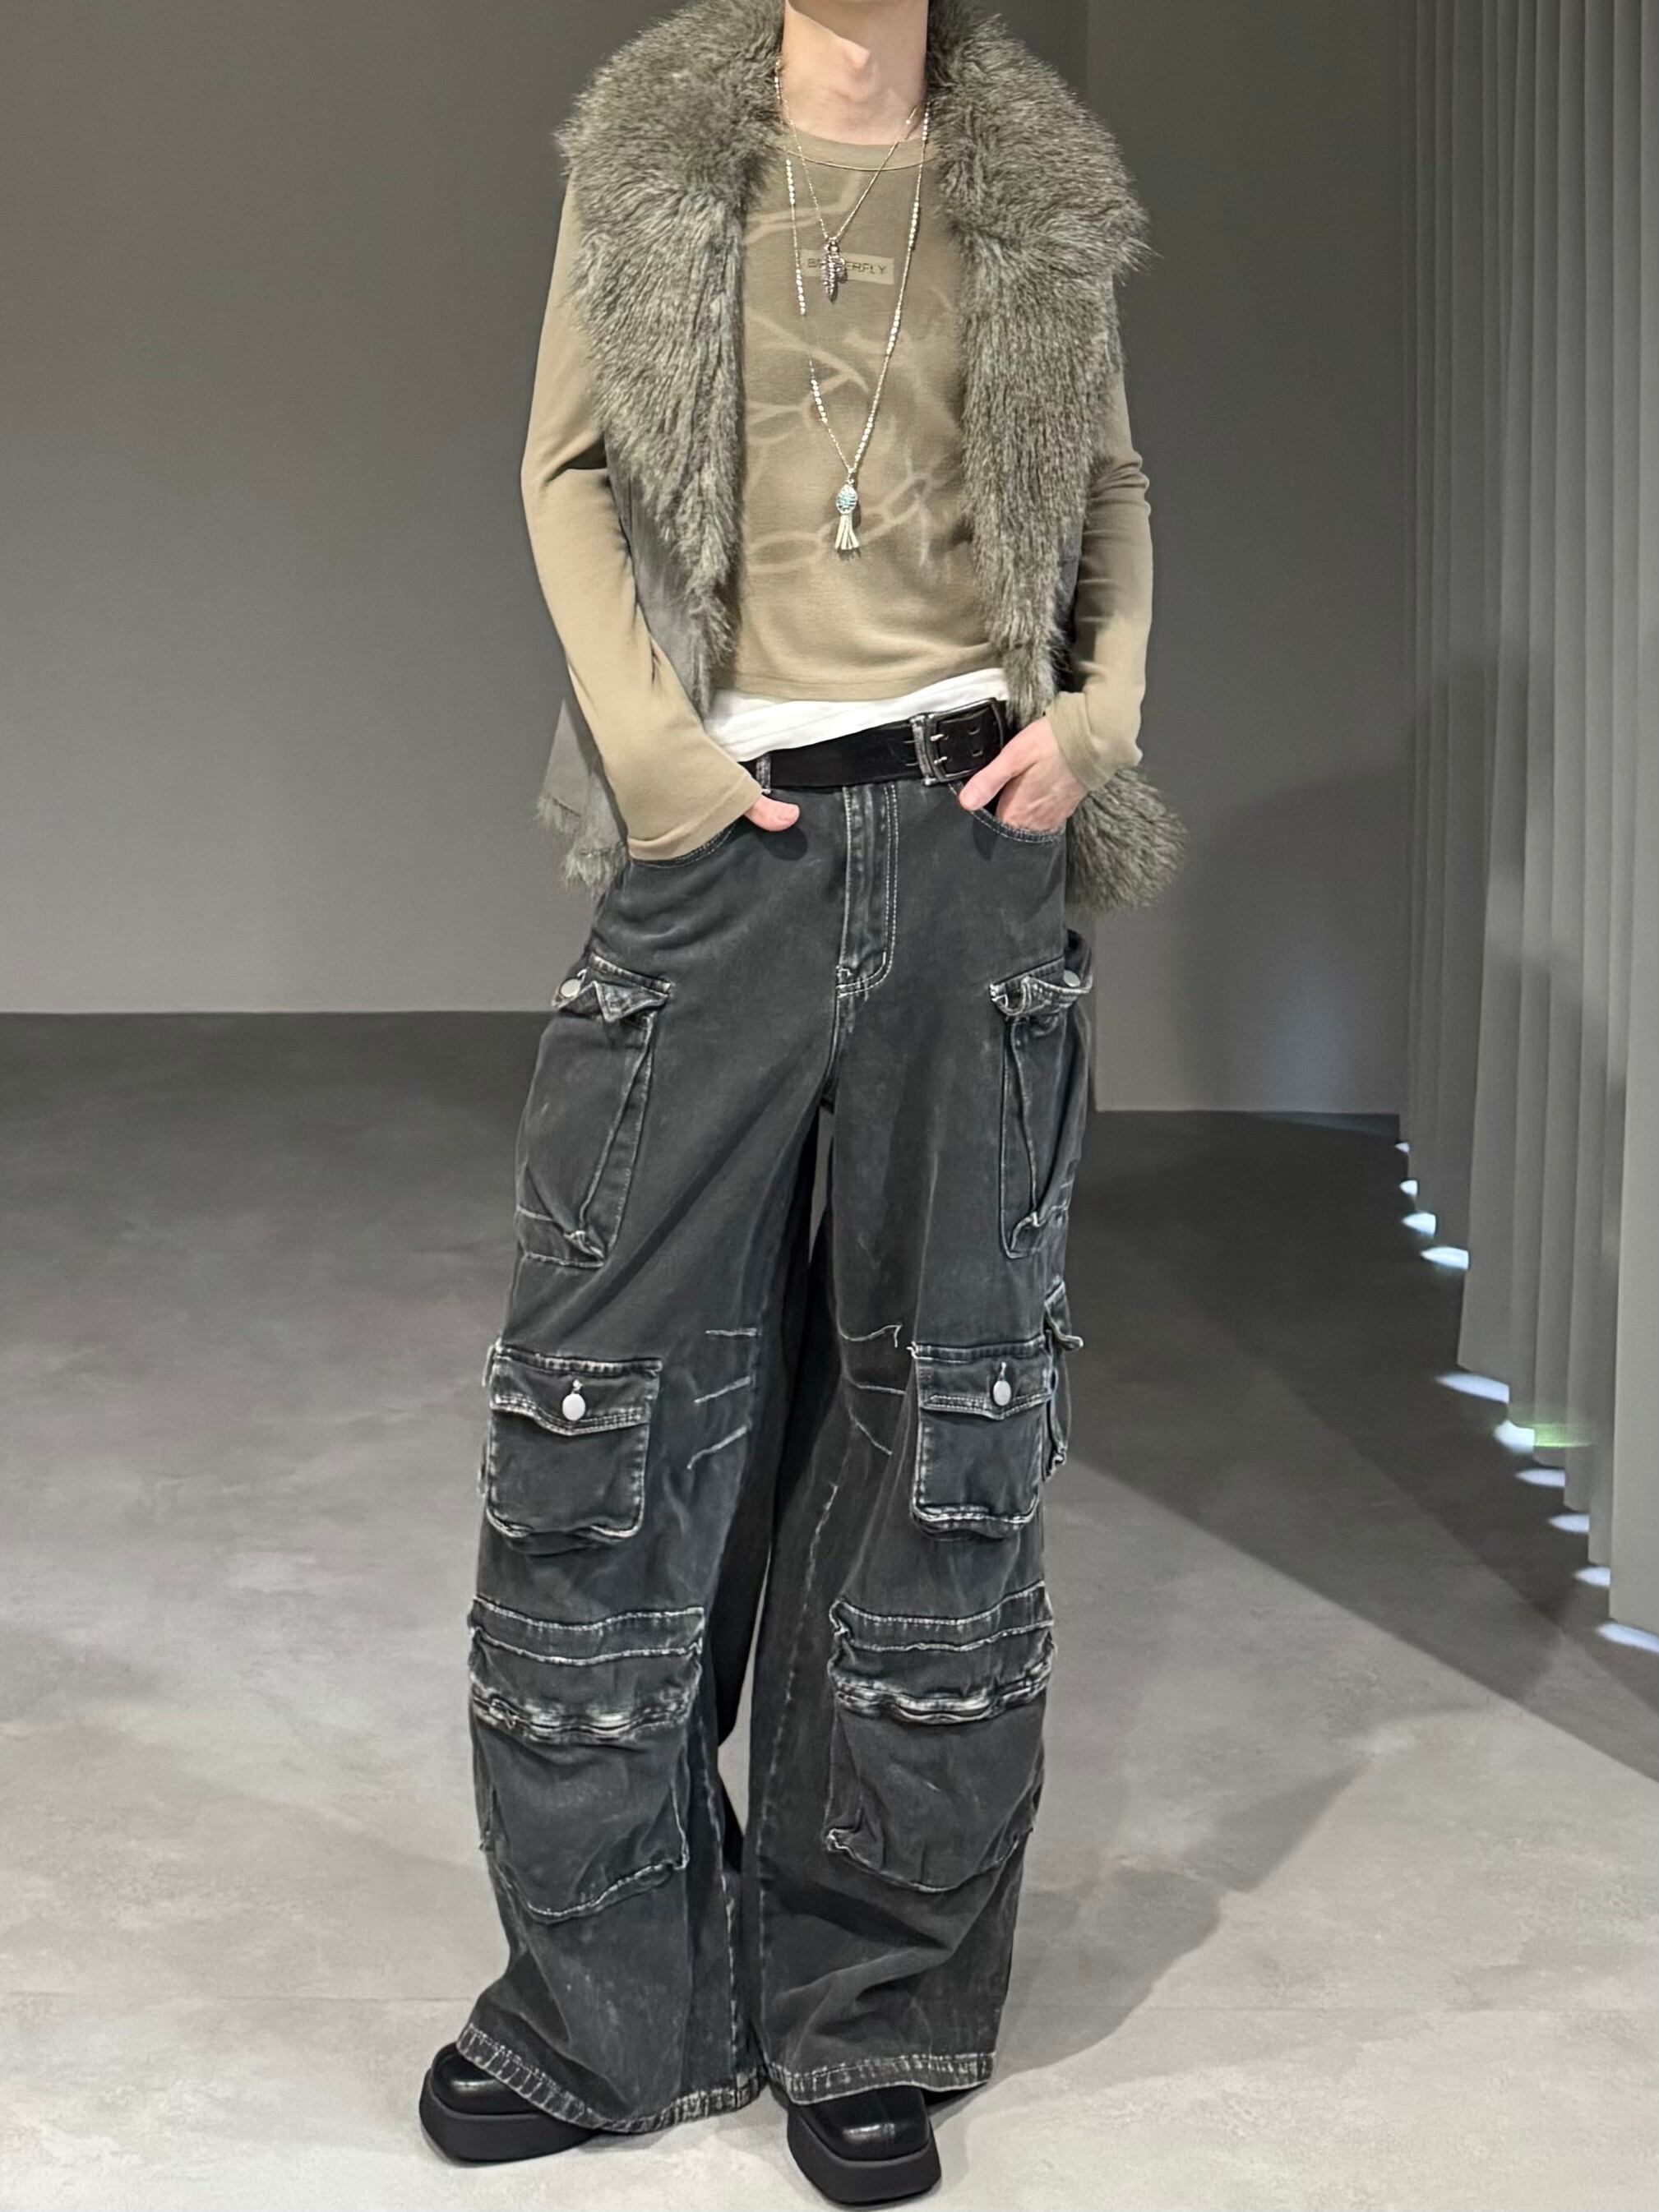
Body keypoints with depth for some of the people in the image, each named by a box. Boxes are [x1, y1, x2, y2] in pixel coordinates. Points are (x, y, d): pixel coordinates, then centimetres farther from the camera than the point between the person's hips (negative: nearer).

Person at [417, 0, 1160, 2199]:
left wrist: (1102, 713, -1)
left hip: (970, 841, 1)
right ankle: (609, 1998, 15)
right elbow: (567, 467, 6)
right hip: (723, 844, -1)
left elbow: (1112, 485, 16)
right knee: (612, 1395, -1)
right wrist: (650, 741, -7)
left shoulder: (1037, 190, 9)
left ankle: (872, 2015, 17)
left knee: (947, 1414, 5)